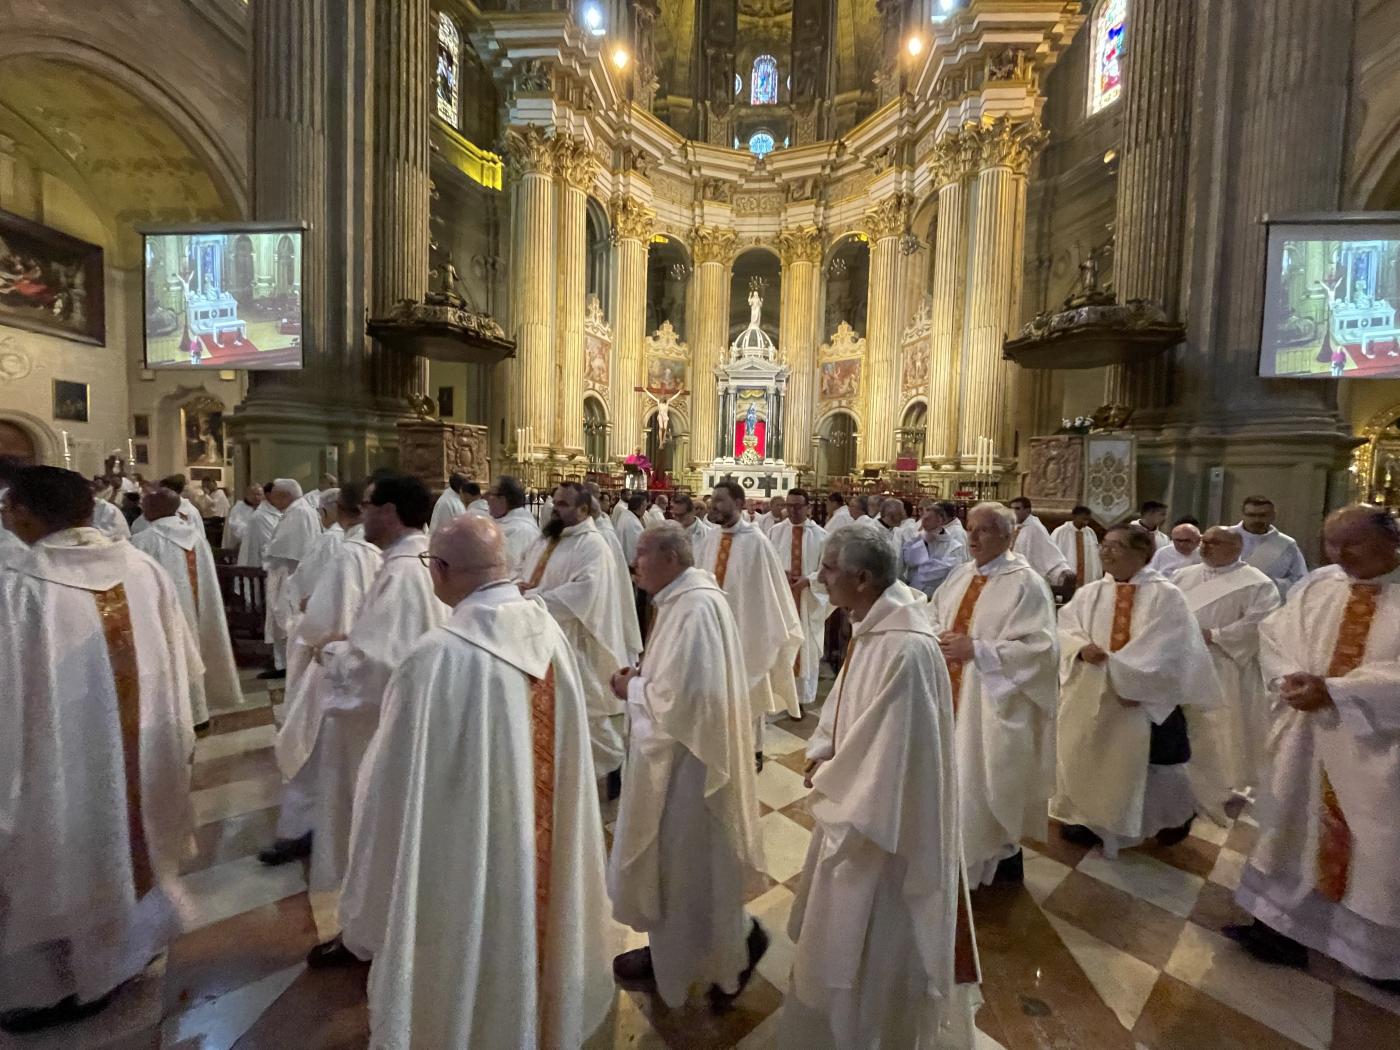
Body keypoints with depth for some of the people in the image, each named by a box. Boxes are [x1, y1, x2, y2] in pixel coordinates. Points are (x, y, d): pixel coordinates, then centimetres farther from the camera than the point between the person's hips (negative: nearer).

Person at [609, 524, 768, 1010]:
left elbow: (689, 694, -30)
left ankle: (740, 943, 35)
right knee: (667, 865, 23)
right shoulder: (682, 601, 6)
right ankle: (669, 952, 43)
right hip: (674, 756, 10)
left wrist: (633, 690, -14)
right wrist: (643, 678, 1)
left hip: (690, 762, -10)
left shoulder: (697, 606, -25)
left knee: (692, 870, 11)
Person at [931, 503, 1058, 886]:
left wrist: (975, 648, -22)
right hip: (953, 692, 7)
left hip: (993, 701, -6)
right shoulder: (961, 575, 5)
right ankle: (960, 850, 39)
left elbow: (1038, 647, -20)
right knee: (955, 775, 17)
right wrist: (939, 636, -8)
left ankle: (1003, 857, 34)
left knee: (990, 781, 9)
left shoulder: (1026, 583, -14)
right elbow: (933, 616, 14)